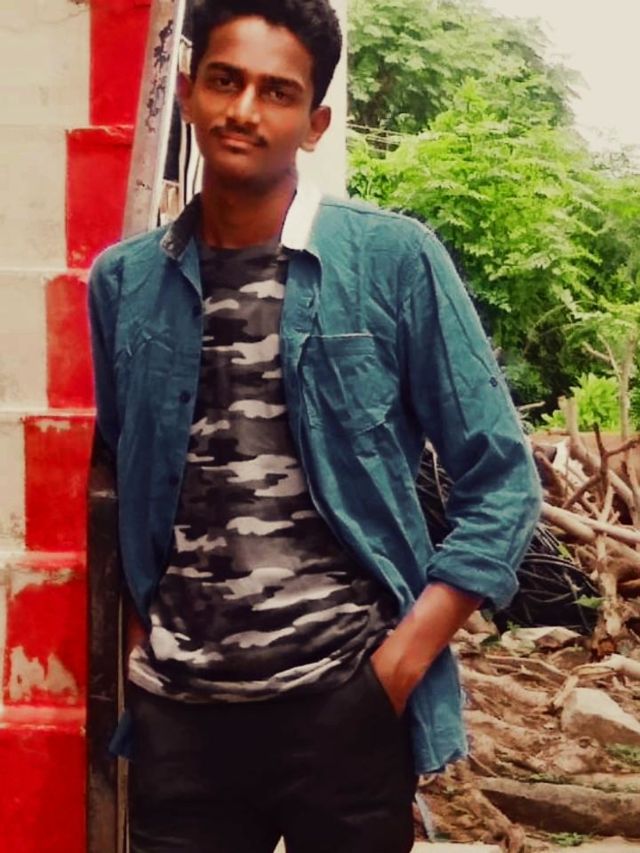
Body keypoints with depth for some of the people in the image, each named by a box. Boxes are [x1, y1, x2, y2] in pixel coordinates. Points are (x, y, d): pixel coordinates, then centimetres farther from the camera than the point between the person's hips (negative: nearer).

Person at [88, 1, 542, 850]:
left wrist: (405, 659, -9)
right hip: (177, 706, 3)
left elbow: (501, 480, -3)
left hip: (344, 700, -2)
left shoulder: (394, 259, -5)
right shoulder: (123, 281, 4)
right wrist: (140, 641, 5)